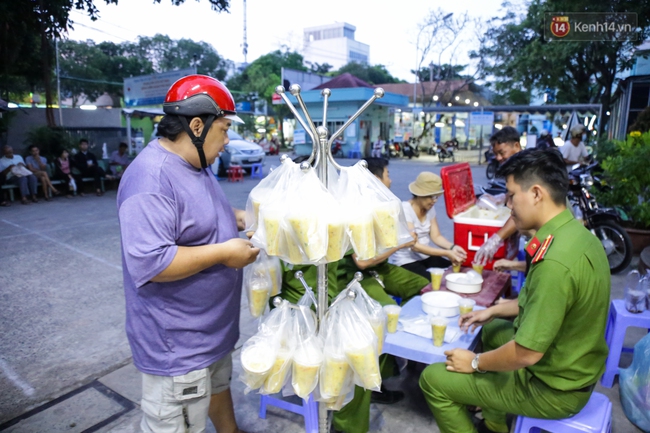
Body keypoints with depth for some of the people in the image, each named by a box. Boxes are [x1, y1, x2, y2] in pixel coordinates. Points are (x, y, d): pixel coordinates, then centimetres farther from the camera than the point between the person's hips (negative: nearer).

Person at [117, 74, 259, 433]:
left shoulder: (195, 164, 5)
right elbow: (148, 263, -33)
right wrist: (223, 252, -26)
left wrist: (245, 219, 3)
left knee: (218, 385, 31)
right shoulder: (152, 178, -27)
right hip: (176, 340, -10)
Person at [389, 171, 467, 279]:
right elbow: (414, 246, -25)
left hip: (426, 257, 7)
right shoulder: (404, 210, -20)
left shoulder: (430, 209, 4)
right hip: (406, 261, -7)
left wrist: (452, 247, -17)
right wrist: (446, 253, -30)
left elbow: (436, 236, 3)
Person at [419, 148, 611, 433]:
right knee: (491, 329, 29)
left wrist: (475, 362, -13)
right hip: (577, 367, 9)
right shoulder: (578, 233, -4)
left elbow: (527, 354, -29)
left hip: (553, 389, -9)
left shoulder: (555, 261, -34)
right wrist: (494, 310, 10)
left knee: (433, 380, -4)